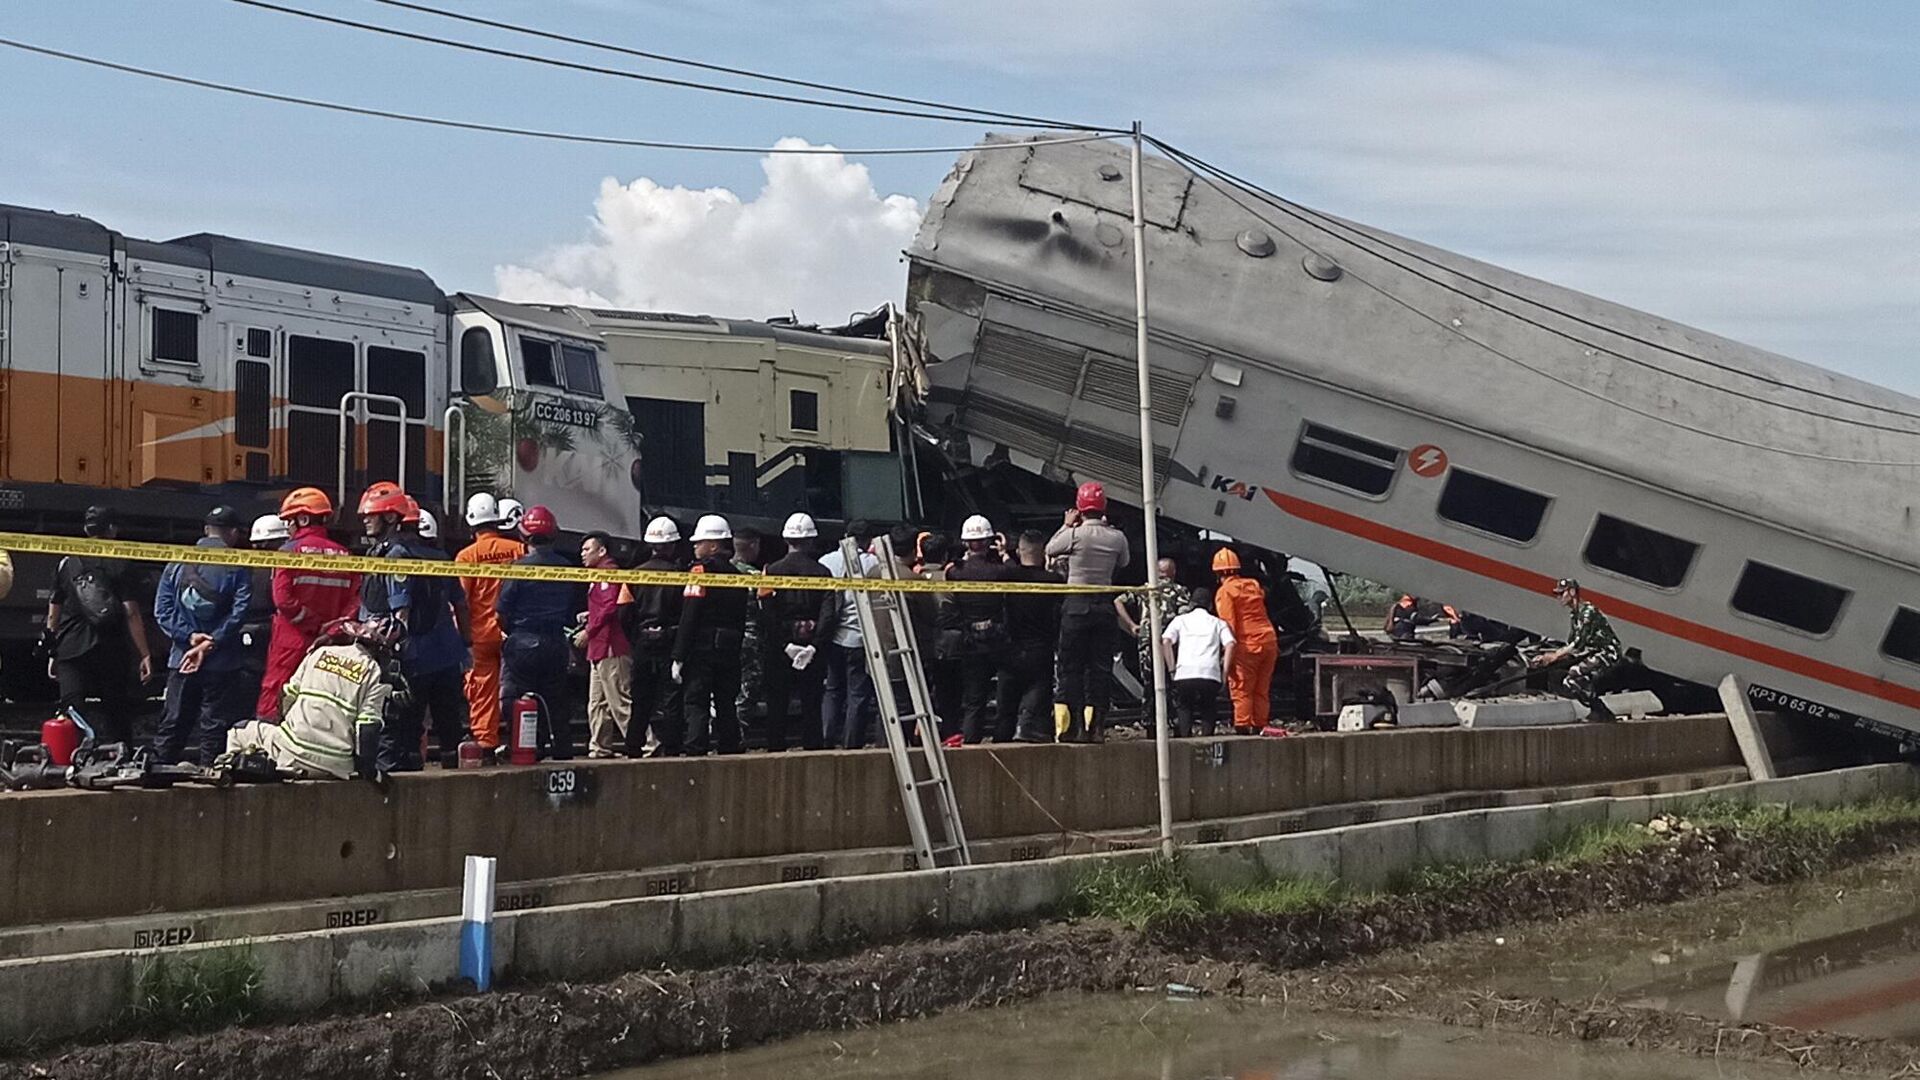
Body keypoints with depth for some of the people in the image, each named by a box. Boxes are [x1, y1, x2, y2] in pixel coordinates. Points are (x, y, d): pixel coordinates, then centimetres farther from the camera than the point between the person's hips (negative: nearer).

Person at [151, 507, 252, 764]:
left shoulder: (177, 564, 7)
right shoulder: (238, 568, -4)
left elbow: (162, 610, 0)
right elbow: (239, 611, -14)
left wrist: (189, 636, -7)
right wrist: (211, 643, -13)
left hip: (181, 658, 3)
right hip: (222, 663, -3)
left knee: (173, 724, 11)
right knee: (215, 726, 2)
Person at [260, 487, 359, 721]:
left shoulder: (291, 550, -6)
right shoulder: (343, 555, 6)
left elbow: (283, 599, -14)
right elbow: (354, 601, 0)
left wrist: (314, 624, -9)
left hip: (292, 642, -5)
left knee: (273, 700, -2)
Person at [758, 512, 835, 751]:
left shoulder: (772, 571, -1)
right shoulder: (822, 572, -1)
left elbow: (767, 614, -10)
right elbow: (828, 613, -11)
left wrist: (785, 644, -10)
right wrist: (814, 645, -14)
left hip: (778, 649, 0)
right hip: (811, 645, 0)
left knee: (776, 707, 5)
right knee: (811, 705, 5)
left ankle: (776, 751, 4)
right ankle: (813, 749, 3)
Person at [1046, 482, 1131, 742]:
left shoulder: (1075, 534, -10)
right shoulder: (1117, 537, -1)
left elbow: (1050, 550, 7)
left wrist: (1067, 525, 18)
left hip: (1077, 605, -3)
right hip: (1104, 606, 3)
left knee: (1071, 667, 3)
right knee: (1101, 667, 7)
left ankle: (1071, 726, -1)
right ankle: (1095, 726, 4)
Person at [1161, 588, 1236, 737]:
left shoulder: (1180, 620, 21)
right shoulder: (1218, 623, 22)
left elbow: (1166, 641, 4)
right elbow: (1230, 644, 3)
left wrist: (1171, 669, 6)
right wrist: (1224, 674, 4)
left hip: (1184, 674, -1)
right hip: (1211, 675, 1)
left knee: (1183, 706, 19)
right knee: (1207, 708, 21)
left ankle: (1185, 730, -7)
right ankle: (1206, 730, -6)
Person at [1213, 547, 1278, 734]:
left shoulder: (1225, 592, -4)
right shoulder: (1253, 585, 16)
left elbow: (1228, 625, -11)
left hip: (1247, 646, -6)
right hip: (1269, 641, 6)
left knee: (1241, 690, -3)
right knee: (1262, 690, 12)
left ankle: (1242, 727, -9)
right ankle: (1259, 727, 12)